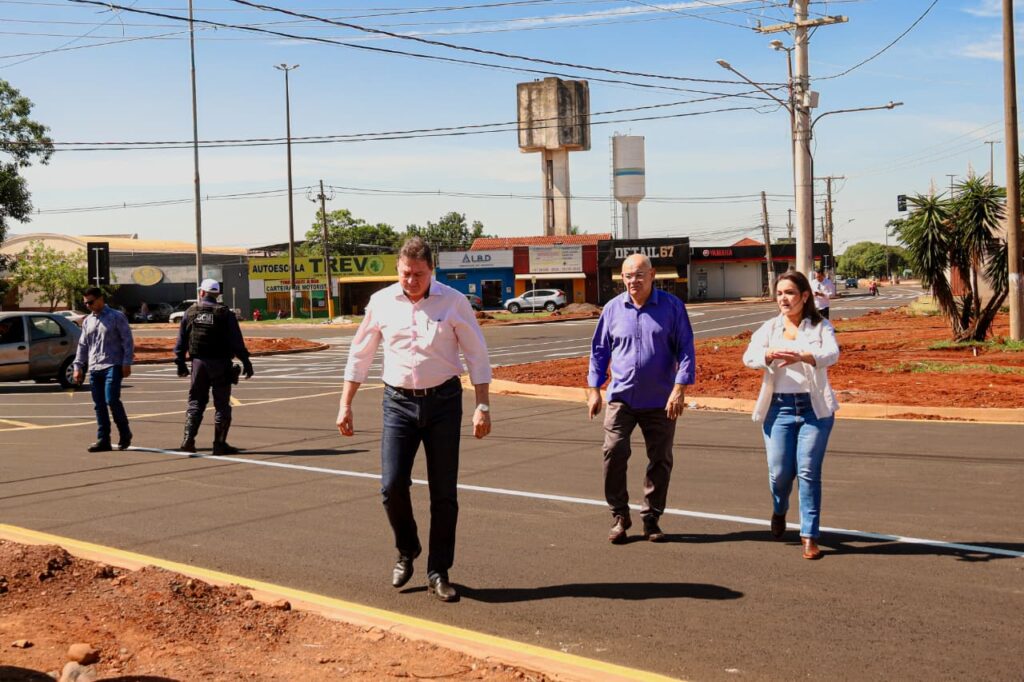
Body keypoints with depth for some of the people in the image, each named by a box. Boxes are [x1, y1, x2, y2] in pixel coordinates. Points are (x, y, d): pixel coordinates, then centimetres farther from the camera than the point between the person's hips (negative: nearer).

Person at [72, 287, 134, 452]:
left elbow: (128, 341, -4)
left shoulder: (116, 317, -1)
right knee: (99, 405, 4)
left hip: (112, 366, -6)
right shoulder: (87, 321, 17)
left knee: (112, 400, -16)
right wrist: (78, 366, 12)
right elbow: (82, 345, 21)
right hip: (94, 369, 6)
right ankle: (103, 440, 7)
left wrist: (126, 363, -11)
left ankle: (125, 434, 2)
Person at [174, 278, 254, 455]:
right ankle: (219, 444, 4)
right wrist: (245, 361, -5)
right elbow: (236, 341, -8)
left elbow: (181, 340, 6)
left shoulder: (190, 312, 4)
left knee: (195, 402, 13)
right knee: (222, 404, 4)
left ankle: (188, 439, 4)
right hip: (220, 364, -2)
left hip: (198, 363, 3)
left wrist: (180, 362, 14)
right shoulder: (225, 314, -5)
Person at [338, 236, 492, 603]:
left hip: (443, 401, -1)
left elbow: (477, 356, -1)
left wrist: (483, 407, -5)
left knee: (444, 493, 2)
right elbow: (359, 355, 9)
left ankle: (438, 573, 14)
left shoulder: (453, 302, -5)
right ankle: (406, 551, 21)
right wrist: (345, 404, 7)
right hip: (399, 402, 1)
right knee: (392, 485, -8)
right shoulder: (381, 303, 1)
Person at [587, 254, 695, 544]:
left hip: (660, 401, 0)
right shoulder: (613, 308, 4)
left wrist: (679, 389, -11)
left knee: (660, 460, 7)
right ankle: (619, 516, 2)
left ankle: (651, 519, 21)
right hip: (621, 397, 0)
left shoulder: (672, 306, -1)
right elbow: (599, 350, 12)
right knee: (614, 451, -14)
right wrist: (593, 389, 6)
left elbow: (685, 349, -2)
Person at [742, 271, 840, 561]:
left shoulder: (821, 327, 2)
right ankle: (779, 511, 34)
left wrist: (801, 357, -38)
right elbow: (749, 357, -9)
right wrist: (769, 354, -33)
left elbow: (832, 354, -18)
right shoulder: (769, 328, 7)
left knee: (809, 471, -6)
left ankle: (809, 535, 4)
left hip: (814, 407, -1)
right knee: (780, 471, 1)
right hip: (779, 407, 2)